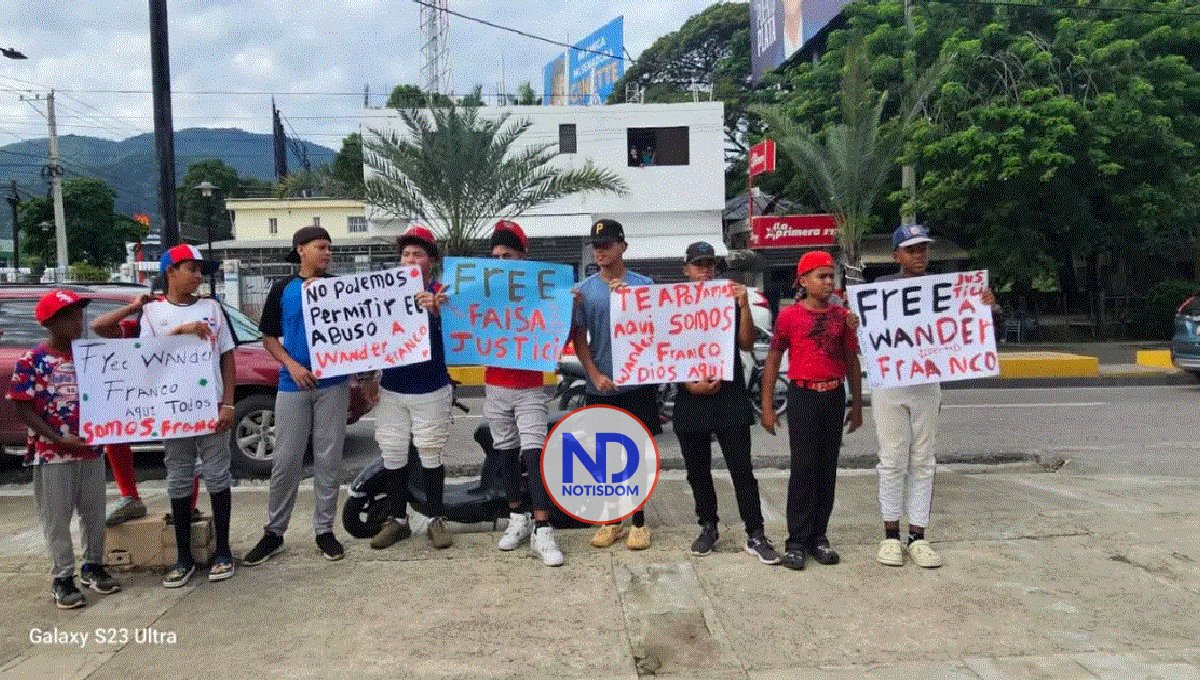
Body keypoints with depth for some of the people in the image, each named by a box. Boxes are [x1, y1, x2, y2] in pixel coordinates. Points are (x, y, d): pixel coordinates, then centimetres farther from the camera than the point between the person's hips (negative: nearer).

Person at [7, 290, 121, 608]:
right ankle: (63, 578, 16)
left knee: (95, 513, 13)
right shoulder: (31, 361, -9)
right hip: (52, 454, -4)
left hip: (91, 451, 5)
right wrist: (59, 439, -18)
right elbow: (23, 410, -10)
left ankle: (93, 567, 29)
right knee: (57, 518, 5)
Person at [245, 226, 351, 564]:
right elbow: (268, 337, 6)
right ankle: (274, 532, 16)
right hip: (292, 386, -1)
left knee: (328, 460, 6)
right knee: (285, 462, 3)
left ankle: (324, 530, 16)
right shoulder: (282, 289, 4)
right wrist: (292, 365, -8)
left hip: (334, 384, 1)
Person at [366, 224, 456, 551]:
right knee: (392, 457, 9)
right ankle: (397, 519, 21)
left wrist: (435, 310, -40)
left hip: (430, 391, -4)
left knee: (430, 456, 4)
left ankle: (436, 519, 15)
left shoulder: (440, 293, -3)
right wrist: (370, 377, 10)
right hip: (391, 389, 4)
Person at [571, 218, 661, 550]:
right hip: (600, 386, 2)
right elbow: (578, 337, 3)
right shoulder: (584, 289, 3)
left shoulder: (643, 284, 1)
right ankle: (611, 520, 22)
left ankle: (638, 521, 15)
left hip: (637, 384, -1)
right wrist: (596, 375, -9)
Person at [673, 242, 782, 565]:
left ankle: (755, 535, 4)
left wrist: (744, 305, -13)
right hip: (691, 398, 1)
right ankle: (708, 527, 25)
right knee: (697, 471, 10)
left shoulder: (729, 301, 7)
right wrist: (690, 384, -10)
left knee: (742, 469, -2)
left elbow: (747, 343, -1)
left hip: (730, 397, -1)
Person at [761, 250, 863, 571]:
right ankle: (797, 541, 4)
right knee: (804, 468, -3)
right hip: (803, 396, -4)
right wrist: (767, 406, -2)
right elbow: (772, 360, 2)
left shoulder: (842, 315, 7)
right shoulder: (789, 316, -2)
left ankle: (819, 536, 18)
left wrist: (856, 405, 10)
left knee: (828, 468, 8)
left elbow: (852, 361, 12)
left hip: (834, 397, 4)